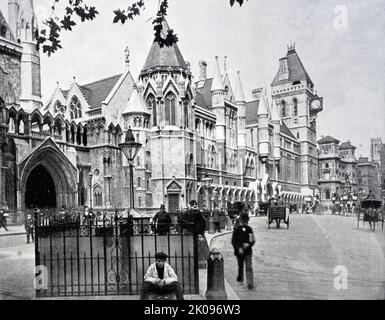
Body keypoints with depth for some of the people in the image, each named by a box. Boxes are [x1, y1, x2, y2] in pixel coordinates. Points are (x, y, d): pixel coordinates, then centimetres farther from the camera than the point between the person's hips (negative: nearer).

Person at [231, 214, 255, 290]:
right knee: (240, 266, 12)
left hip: (248, 251, 1)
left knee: (249, 267, -5)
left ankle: (250, 284, -6)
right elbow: (233, 241, -5)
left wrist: (248, 244, -12)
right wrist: (238, 248, -16)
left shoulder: (249, 229, 4)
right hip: (239, 251, -1)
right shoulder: (237, 229, -4)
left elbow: (253, 240, 7)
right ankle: (240, 278, 35)